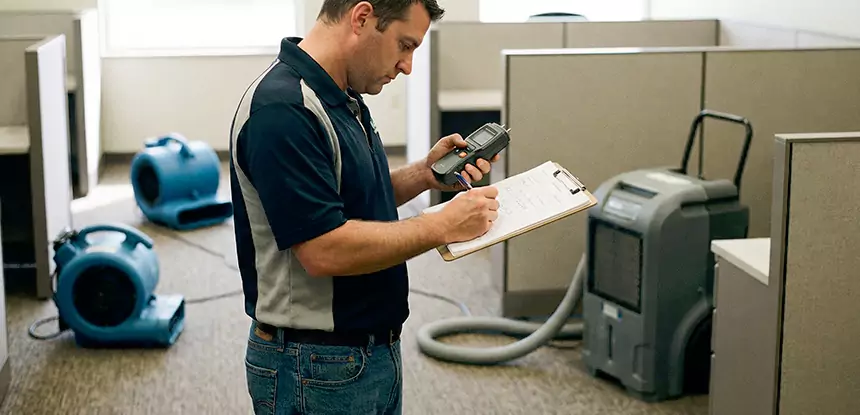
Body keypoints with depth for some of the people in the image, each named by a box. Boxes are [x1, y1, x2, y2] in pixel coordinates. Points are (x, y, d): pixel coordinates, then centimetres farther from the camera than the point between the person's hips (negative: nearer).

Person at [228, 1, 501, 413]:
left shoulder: (342, 99, 8)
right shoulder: (283, 109, -24)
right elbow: (325, 250, -28)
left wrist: (425, 173, 2)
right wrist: (443, 225, -19)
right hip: (316, 369, -9)